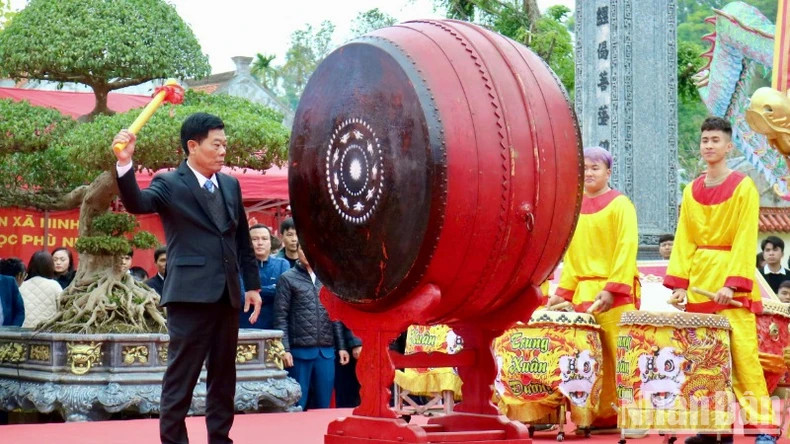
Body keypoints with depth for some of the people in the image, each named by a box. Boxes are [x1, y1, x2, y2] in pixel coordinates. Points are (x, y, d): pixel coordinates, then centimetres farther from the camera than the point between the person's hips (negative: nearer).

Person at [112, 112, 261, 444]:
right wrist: (125, 163, -38)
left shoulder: (230, 185, 15)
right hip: (191, 294, -6)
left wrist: (252, 284, 15)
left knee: (223, 376, 12)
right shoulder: (169, 184, -3)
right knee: (181, 376, -3)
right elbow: (137, 203, -22)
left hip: (228, 295, 6)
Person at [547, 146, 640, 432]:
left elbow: (627, 249, -10)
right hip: (583, 290, 5)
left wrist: (612, 288, -19)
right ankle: (603, 415, 7)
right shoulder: (576, 207, 15)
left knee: (618, 355, -6)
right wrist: (564, 291, 7)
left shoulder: (620, 204, -1)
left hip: (615, 292, -5)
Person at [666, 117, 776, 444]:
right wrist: (679, 283, -2)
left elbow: (746, 240, -9)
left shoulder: (743, 187, -2)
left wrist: (732, 283, -18)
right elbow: (683, 240, 9)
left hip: (732, 283, -5)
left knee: (742, 354, -11)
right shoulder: (691, 191, 12)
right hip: (699, 282, 5)